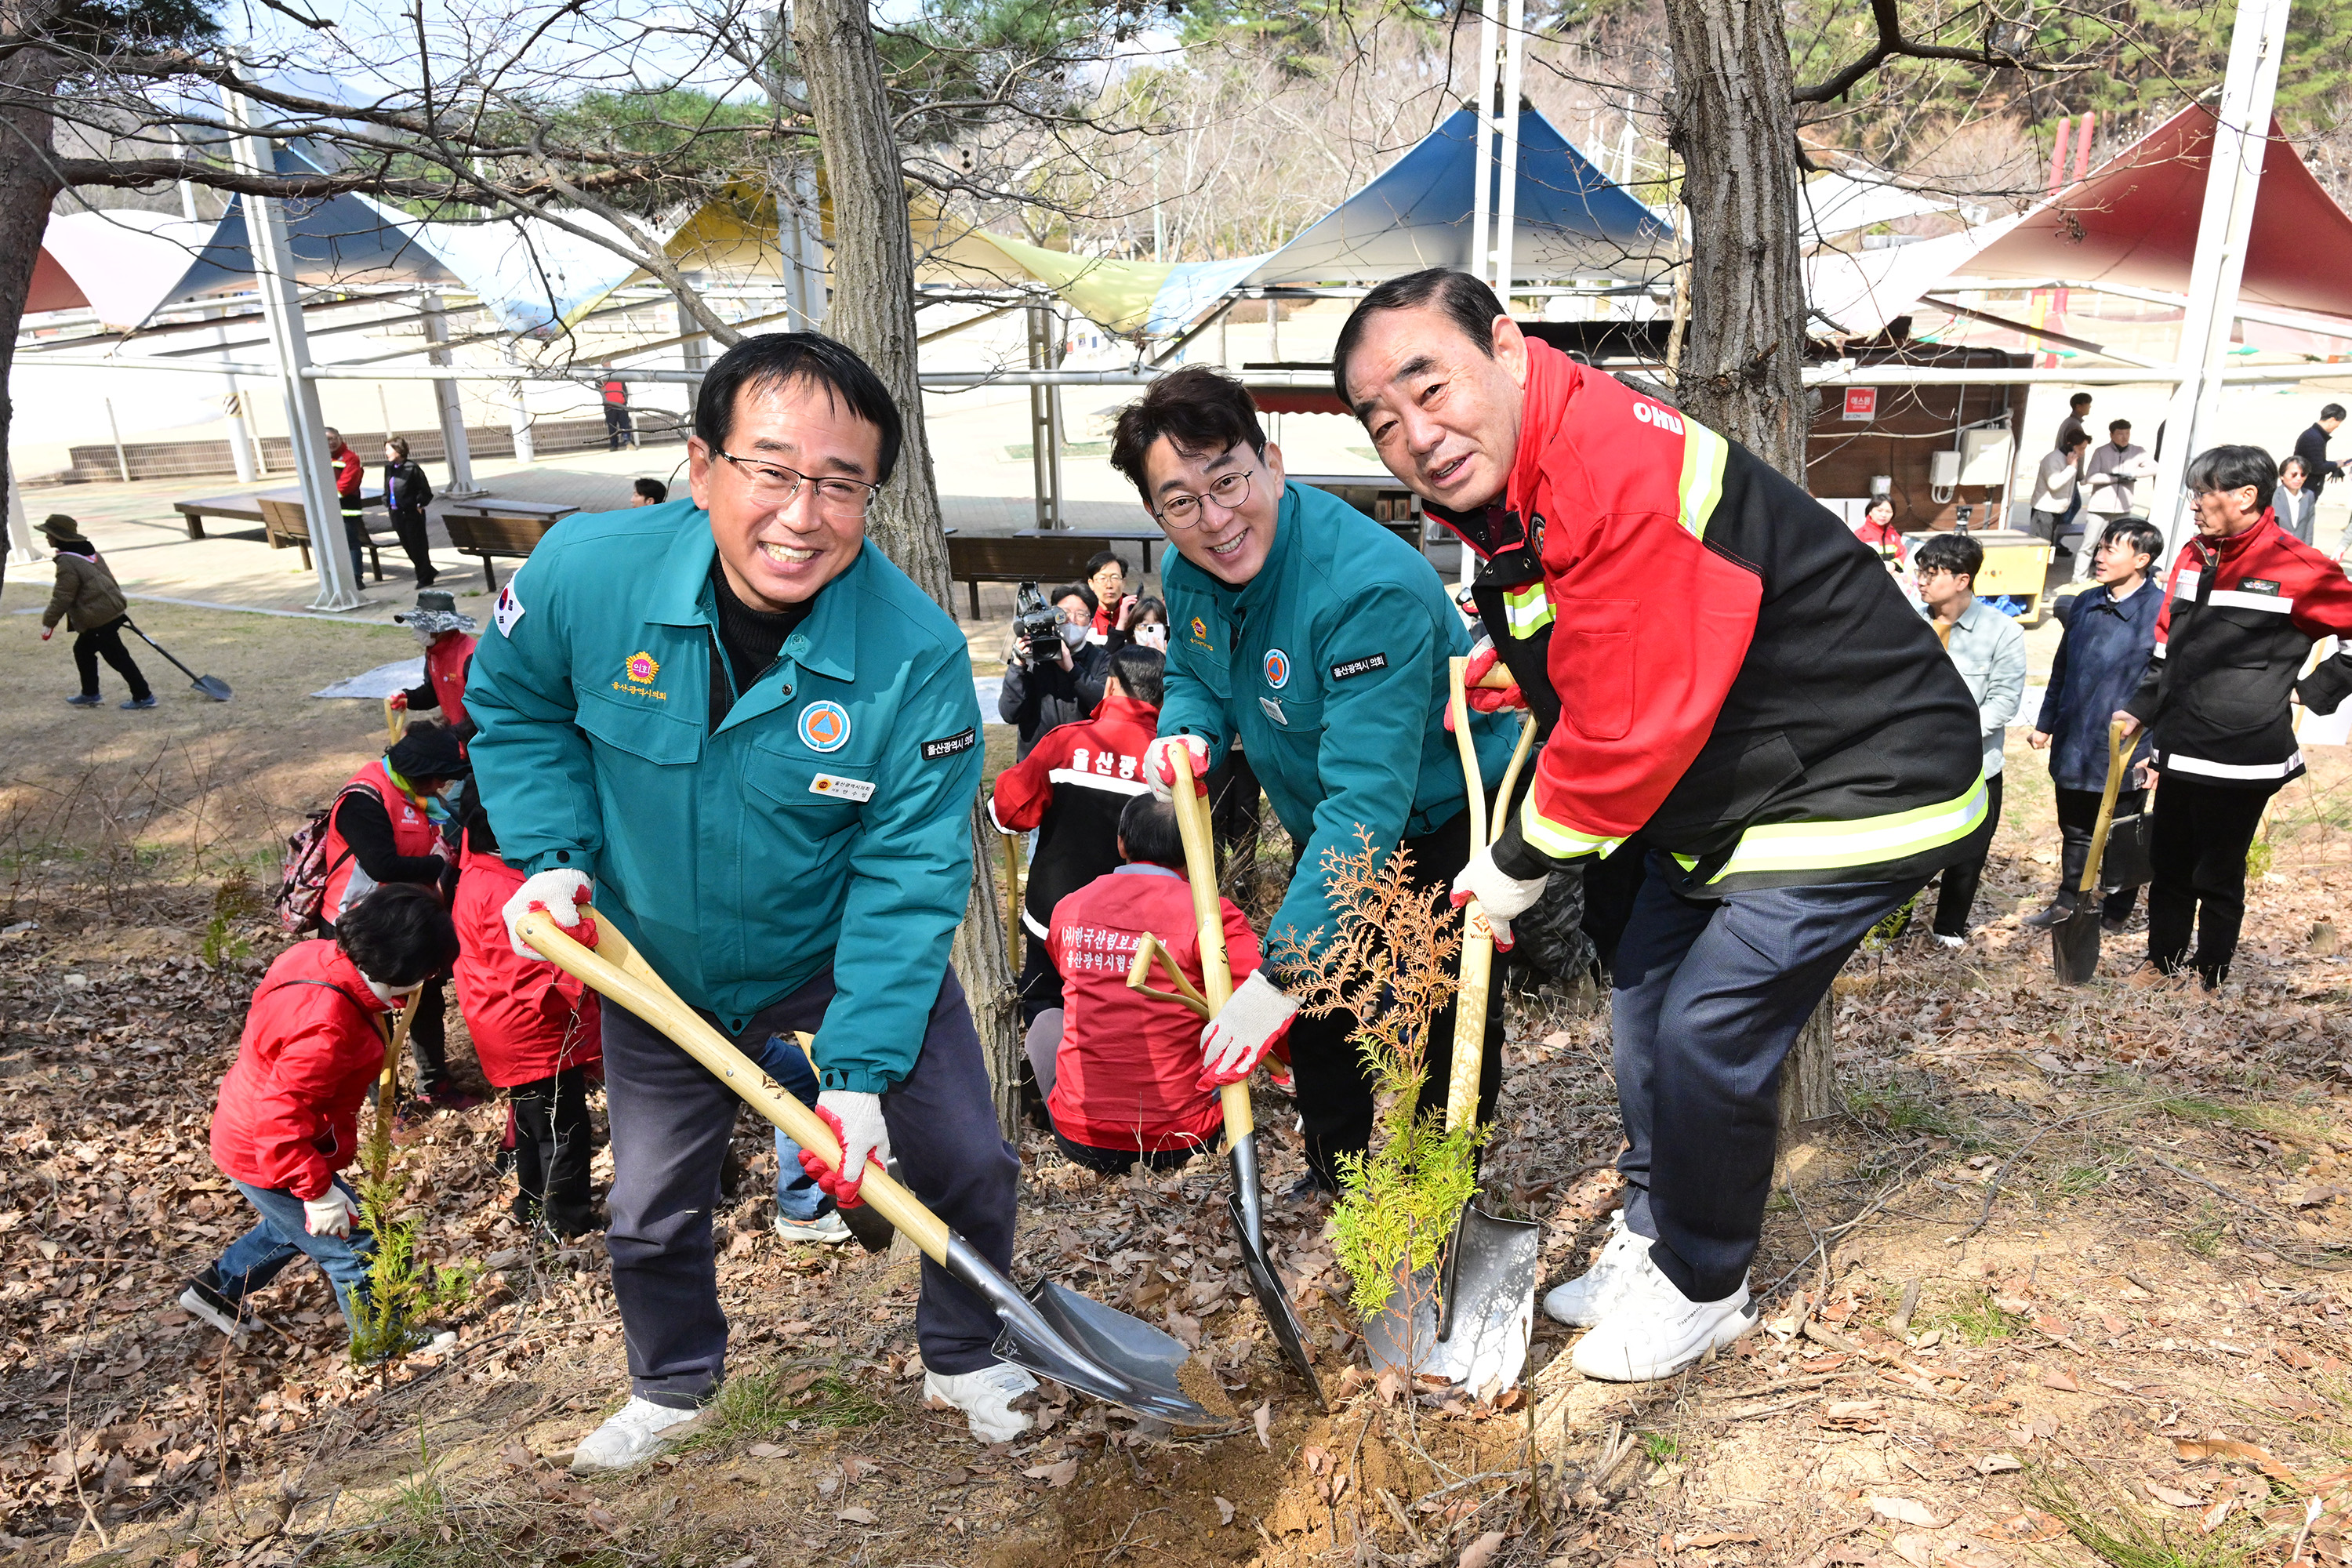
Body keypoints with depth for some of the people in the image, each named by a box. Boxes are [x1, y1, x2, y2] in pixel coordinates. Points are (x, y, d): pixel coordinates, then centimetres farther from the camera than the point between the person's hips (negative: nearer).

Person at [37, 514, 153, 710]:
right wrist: (120, 607, 31)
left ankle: (143, 696, 0)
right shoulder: (89, 552, 11)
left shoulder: (67, 563, -18)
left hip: (98, 619, -10)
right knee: (82, 650, 21)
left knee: (117, 657, -4)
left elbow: (62, 598, -16)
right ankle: (90, 694, 29)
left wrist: (48, 623, -5)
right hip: (113, 610, 10)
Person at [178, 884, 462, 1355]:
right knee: (352, 1248, 7)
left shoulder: (316, 957, -11)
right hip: (271, 1160, -9)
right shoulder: (327, 1028, -39)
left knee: (294, 1225, 33)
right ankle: (382, 1343, 25)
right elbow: (280, 1120, -36)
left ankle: (216, 1287, 52)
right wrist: (319, 1191, -28)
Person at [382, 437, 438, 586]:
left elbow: (426, 492, -10)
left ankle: (425, 578, 9)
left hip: (412, 514, -8)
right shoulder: (389, 468, 9)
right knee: (407, 545, 11)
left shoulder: (412, 468, -12)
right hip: (397, 514, 8)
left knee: (418, 546, 0)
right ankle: (428, 572, 24)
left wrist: (419, 505, -11)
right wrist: (387, 504, 8)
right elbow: (387, 490, 19)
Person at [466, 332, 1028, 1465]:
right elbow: (512, 707, -2)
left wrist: (858, 1068, -27)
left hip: (853, 964, -1)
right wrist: (552, 854, -15)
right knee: (651, 1212, 18)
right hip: (657, 972, 2)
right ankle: (673, 1388, 51)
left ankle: (963, 1361, 35)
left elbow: (908, 875, -25)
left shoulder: (918, 656, -30)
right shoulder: (586, 571, -24)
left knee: (969, 1164, 2)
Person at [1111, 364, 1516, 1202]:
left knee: (1447, 1023, -1)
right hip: (1326, 828, 7)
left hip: (1446, 817, -7)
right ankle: (1333, 1173, 38)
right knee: (1318, 1007, 15)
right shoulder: (1186, 574, -11)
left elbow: (1367, 801, -42)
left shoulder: (1371, 588, -38)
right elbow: (1193, 678, 9)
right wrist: (1186, 734, -18)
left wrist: (1280, 973, -45)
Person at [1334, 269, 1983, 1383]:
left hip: (1863, 788, -9)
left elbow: (1629, 733, -29)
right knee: (1643, 996, 13)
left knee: (1705, 1037, -7)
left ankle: (1703, 1293, 19)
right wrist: (1490, 669, -1)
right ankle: (1652, 1239, 34)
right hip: (1725, 789, 10)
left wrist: (1517, 865, -15)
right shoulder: (1505, 488, 0)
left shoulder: (1624, 476, -32)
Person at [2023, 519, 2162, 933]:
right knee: (2075, 832, 19)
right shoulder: (2084, 604, 5)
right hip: (2072, 746, 5)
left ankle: (2116, 914, 29)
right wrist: (2045, 723, 18)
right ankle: (2068, 903, 33)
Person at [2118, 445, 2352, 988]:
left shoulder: (2297, 567, -13)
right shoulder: (2193, 557, 8)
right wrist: (2142, 709, 11)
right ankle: (2162, 960, 32)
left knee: (2219, 877, 8)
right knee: (2167, 864, 16)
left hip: (2239, 759, -6)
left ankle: (2209, 975, 25)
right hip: (2179, 749, 6)